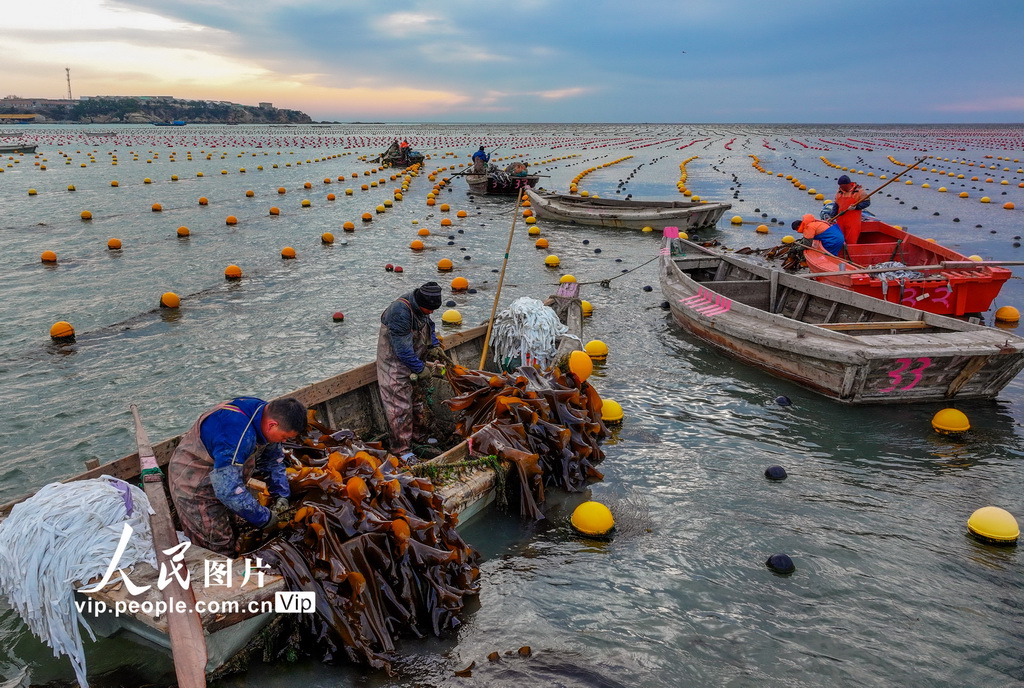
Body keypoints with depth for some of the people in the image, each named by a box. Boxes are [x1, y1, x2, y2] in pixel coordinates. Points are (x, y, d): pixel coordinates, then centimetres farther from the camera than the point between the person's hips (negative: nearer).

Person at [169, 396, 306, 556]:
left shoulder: (266, 415, -11)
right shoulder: (237, 434, -40)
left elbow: (273, 460, 5)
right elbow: (228, 489, -38)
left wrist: (280, 495, -5)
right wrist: (264, 518, -28)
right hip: (193, 487, -9)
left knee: (232, 535, 18)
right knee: (220, 549, -3)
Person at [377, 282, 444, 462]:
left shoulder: (421, 307, -2)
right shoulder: (400, 311, -30)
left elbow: (428, 327, 19)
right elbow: (403, 348, -28)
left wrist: (434, 346, 3)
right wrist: (421, 368, -20)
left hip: (415, 359, 9)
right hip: (395, 364, -9)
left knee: (418, 401, 17)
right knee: (400, 407, -5)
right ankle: (401, 449, 5)